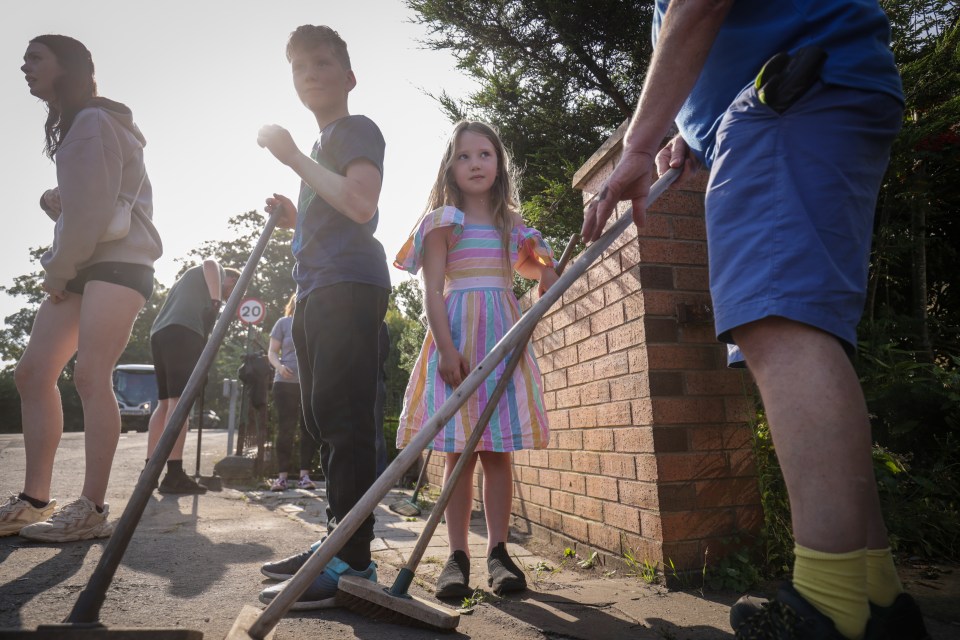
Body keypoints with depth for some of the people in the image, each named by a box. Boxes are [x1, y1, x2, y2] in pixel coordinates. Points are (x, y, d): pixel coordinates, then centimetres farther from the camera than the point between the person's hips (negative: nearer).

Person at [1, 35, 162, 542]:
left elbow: (92, 208, -14)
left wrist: (59, 270, -7)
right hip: (79, 265, 10)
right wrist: (51, 199, 6)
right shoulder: (70, 126, 26)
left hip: (117, 261, -10)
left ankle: (92, 509, -12)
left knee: (90, 374, -17)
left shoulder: (94, 121, -5)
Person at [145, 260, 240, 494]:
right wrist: (216, 300, -19)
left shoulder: (190, 276, 40)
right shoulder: (219, 272, 16)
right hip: (183, 331, -9)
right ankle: (174, 475, -21)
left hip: (159, 333, 9)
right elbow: (209, 264, -8)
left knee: (165, 403, 11)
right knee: (180, 402, -15)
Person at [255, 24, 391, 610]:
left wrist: (294, 157, -10)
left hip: (349, 287, -10)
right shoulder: (323, 148, 30)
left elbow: (361, 205, -17)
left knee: (344, 418, -15)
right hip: (318, 291, 10)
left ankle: (355, 561, -11)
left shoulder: (358, 129, 2)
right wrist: (294, 218, 19)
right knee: (325, 420, 10)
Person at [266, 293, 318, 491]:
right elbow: (272, 351, 6)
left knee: (309, 429, -1)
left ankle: (304, 475, 4)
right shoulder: (284, 323, 8)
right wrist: (279, 366, -15)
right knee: (285, 429, -1)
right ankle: (282, 476, 4)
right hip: (286, 383, -1)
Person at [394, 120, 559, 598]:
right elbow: (432, 291, -4)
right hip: (457, 332, -3)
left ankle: (498, 551, 12)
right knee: (459, 453, -1)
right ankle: (457, 555, 8)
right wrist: (447, 347, -16)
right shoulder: (442, 222, 4)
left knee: (498, 451, 3)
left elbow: (541, 272, 24)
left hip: (503, 337, 3)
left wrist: (546, 271, 0)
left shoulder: (513, 227, 16)